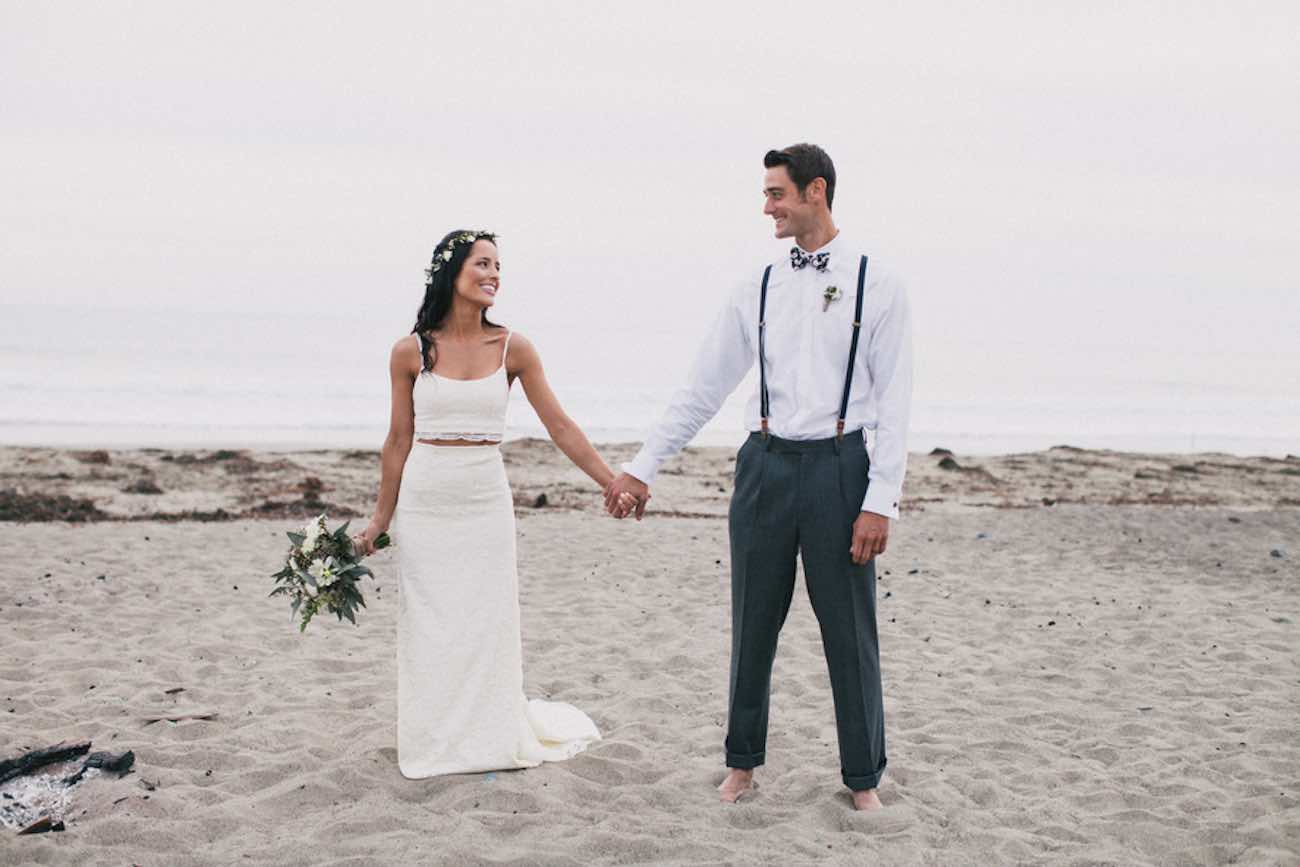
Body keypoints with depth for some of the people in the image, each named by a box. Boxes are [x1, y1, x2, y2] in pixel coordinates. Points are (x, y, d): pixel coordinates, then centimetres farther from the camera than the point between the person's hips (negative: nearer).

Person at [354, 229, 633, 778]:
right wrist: (380, 520, 8)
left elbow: (560, 427, 1)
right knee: (429, 629, 6)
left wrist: (614, 484, -3)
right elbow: (399, 439, 5)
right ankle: (434, 745, 20)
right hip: (425, 502, 0)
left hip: (486, 502, 0)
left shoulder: (512, 349, 0)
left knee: (488, 627, 4)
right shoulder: (410, 352, -2)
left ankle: (491, 734, 22)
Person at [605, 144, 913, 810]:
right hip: (766, 464, 3)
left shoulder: (876, 287, -1)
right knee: (753, 624, 10)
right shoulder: (756, 292, 8)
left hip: (838, 465, -3)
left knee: (850, 631, 4)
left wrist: (880, 502, -11)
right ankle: (742, 764, 25)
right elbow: (702, 388, 11)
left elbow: (894, 404, -4)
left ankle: (863, 779, 18)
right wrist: (642, 467, 9)